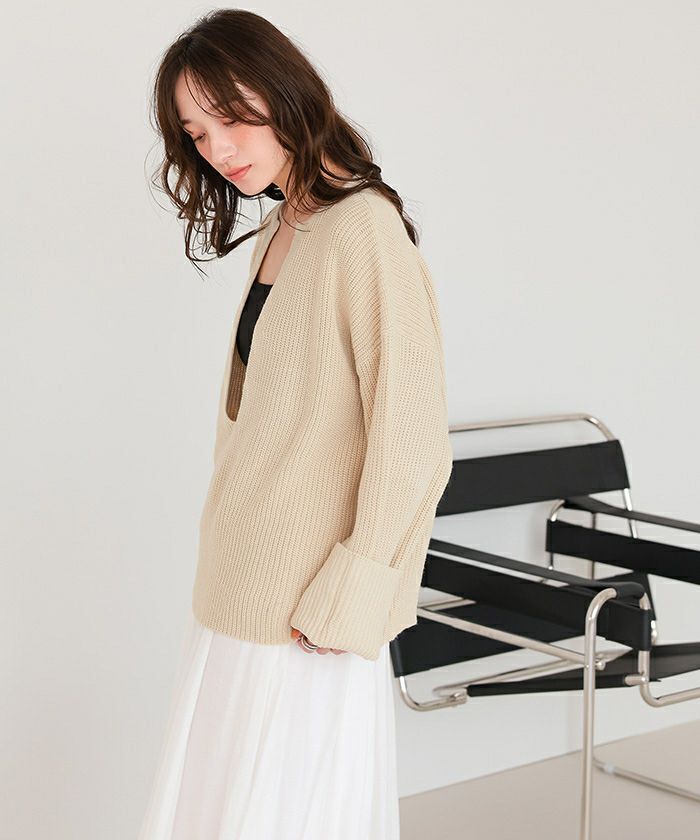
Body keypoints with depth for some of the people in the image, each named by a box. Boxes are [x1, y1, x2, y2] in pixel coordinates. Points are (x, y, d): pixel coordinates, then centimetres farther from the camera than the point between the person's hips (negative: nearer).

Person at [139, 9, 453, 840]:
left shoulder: (363, 229, -18)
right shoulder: (277, 232, 11)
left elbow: (411, 445, -20)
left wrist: (344, 605, -17)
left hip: (305, 614, -9)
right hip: (238, 593, 9)